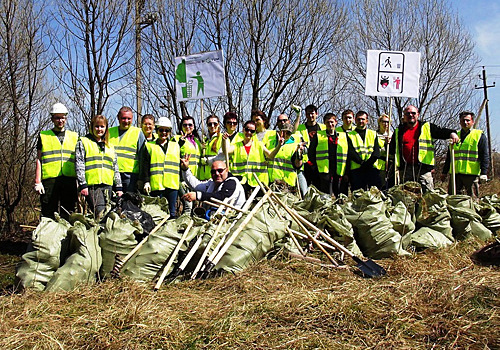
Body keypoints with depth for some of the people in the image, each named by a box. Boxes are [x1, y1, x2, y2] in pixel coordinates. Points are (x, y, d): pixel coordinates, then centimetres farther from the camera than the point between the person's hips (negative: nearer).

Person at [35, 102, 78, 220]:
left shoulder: (74, 136, 18)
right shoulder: (44, 136, 13)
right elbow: (39, 160, 9)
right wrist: (37, 182, -1)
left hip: (70, 179, 1)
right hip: (50, 180, -1)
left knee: (68, 216, 2)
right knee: (49, 216, -1)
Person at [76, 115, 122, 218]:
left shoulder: (110, 146, 22)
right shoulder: (83, 142, 7)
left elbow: (115, 168, 22)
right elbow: (79, 165, -1)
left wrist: (118, 187, 15)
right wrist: (82, 184, -10)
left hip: (107, 185, 5)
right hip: (92, 184, -5)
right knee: (100, 213, -17)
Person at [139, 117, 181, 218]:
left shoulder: (176, 146, 18)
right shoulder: (149, 146, 11)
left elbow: (180, 164, 19)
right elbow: (144, 166, 4)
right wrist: (145, 181, -5)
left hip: (172, 184, 2)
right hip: (156, 184, -2)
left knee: (172, 212, 4)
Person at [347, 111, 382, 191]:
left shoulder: (373, 134, 19)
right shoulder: (350, 135, 14)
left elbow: (377, 151, 7)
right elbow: (351, 153, 0)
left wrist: (368, 163, -11)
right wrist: (362, 162, -15)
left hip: (372, 167, 2)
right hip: (356, 169, -1)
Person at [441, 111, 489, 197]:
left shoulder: (480, 136, 4)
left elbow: (484, 157, -2)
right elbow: (449, 156, 22)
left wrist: (484, 173, -13)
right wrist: (445, 172, 17)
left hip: (471, 174, -4)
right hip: (455, 174, 4)